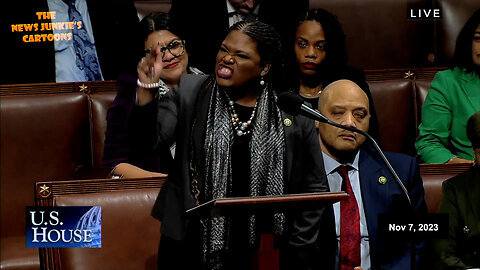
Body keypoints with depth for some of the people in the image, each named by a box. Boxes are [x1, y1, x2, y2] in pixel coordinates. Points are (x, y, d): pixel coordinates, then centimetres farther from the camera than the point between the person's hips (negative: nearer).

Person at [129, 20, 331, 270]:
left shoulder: (294, 115, -1)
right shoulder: (190, 92, 0)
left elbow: (314, 188, 5)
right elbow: (148, 139, -12)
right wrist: (146, 91, -29)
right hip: (189, 246, 1)